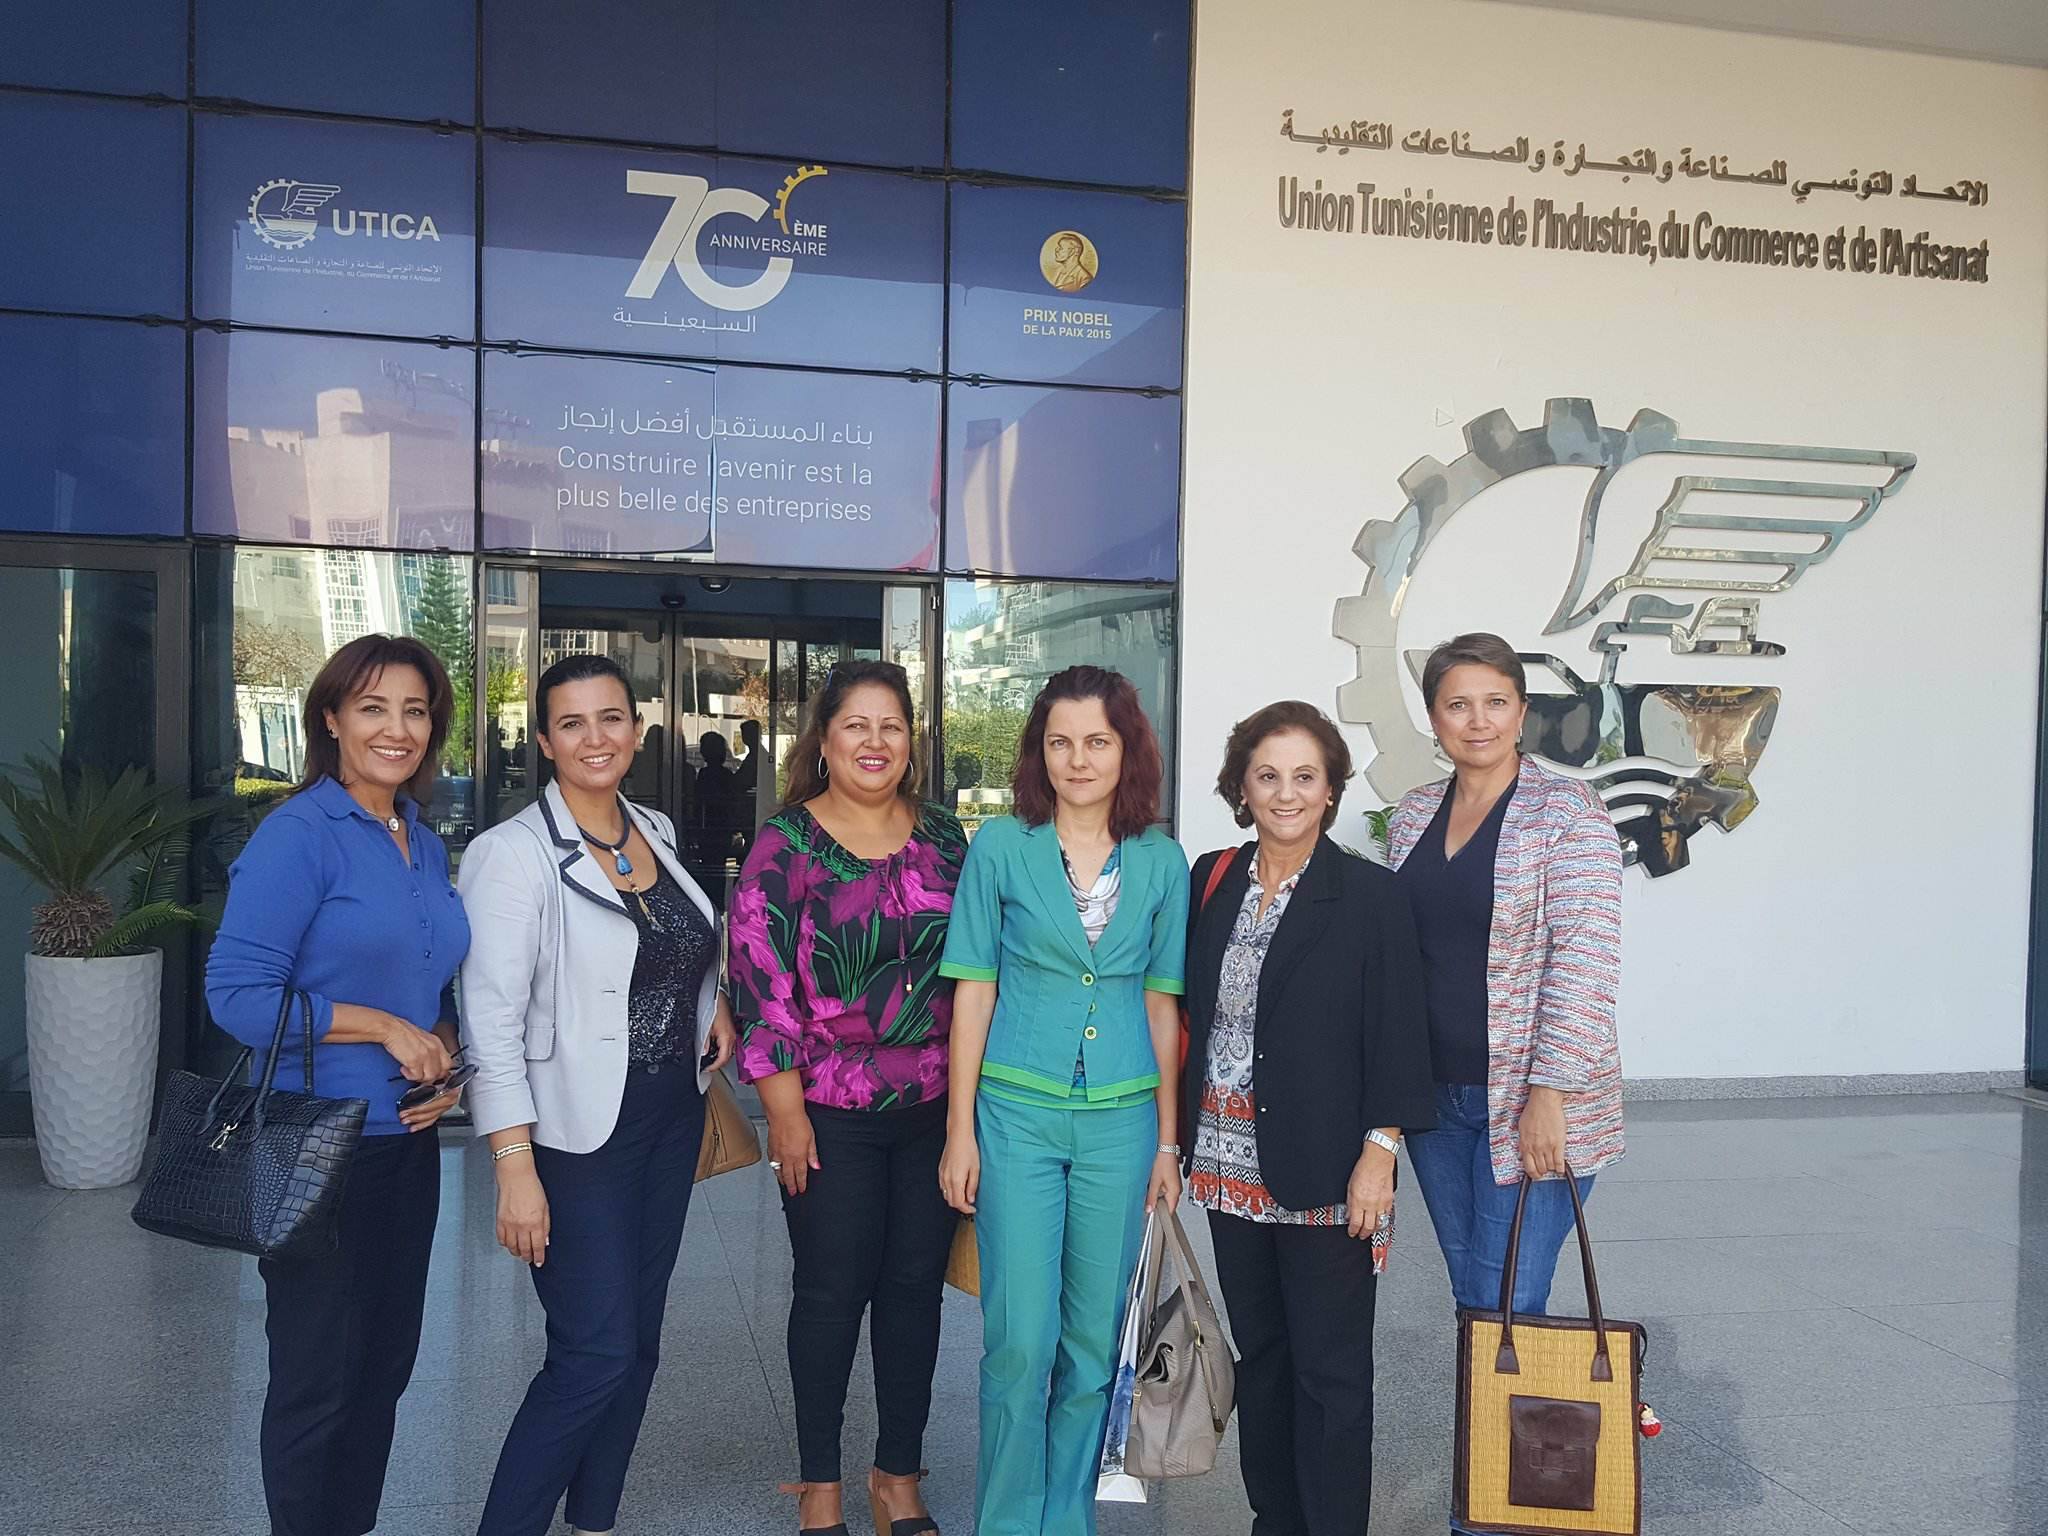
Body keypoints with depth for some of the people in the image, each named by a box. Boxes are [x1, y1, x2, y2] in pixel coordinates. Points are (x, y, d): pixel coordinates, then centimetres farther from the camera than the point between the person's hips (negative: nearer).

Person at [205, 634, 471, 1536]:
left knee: (386, 1362, 17)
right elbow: (236, 992, -19)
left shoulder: (425, 844, 8)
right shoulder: (298, 835, -14)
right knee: (318, 1375, 6)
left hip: (407, 1140, 7)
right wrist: (384, 1029, -18)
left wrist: (444, 1051, -2)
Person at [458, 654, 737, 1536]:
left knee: (638, 1341, 14)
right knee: (595, 1355, -8)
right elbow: (492, 1021, -17)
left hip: (671, 1121, 7)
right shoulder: (515, 852, -13)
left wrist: (715, 1001, 4)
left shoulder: (658, 833, 7)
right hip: (576, 1133, -6)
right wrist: (515, 1167, -22)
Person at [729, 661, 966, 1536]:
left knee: (916, 1284, 10)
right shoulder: (786, 843, -5)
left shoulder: (944, 838, 6)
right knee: (833, 1289, 5)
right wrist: (784, 1109, -11)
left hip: (935, 1107, 3)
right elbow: (760, 980, -8)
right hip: (831, 1113, -3)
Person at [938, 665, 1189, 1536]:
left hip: (1120, 1120, 2)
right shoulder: (1001, 847, -2)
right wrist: (960, 1129, -3)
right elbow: (973, 991, 0)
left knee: (1094, 1342, 10)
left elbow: (1162, 1004, 8)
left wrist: (1167, 1139, 8)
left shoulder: (1161, 862, 3)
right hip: (1018, 1113, -2)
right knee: (1020, 1339, -1)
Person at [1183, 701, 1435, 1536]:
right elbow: (1188, 1013, 10)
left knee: (1330, 1371, 4)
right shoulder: (1210, 881, 6)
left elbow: (1397, 1034, -8)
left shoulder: (1371, 896, -7)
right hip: (1228, 1165, 5)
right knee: (1258, 1355, 16)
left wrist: (1379, 1153, -13)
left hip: (1323, 1171, -4)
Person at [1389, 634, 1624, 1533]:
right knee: (1471, 1300, 13)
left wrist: (1549, 1095, -19)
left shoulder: (1568, 815, -9)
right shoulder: (1413, 817, 9)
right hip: (1436, 1097, 6)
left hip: (1530, 1104, -5)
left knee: (1507, 1307, -2)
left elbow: (1583, 961, -14)